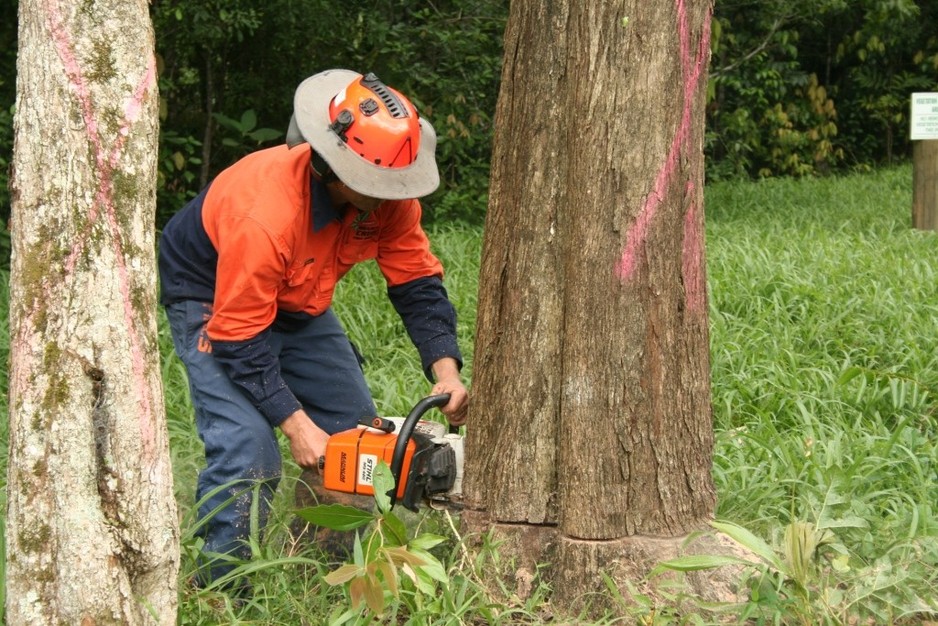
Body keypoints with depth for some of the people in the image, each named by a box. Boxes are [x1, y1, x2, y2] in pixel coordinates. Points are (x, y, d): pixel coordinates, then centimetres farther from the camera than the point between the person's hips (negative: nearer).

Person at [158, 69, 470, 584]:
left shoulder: (389, 194, -22)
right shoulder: (264, 216, -41)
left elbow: (417, 282, -12)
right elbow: (240, 338, -32)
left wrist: (446, 370, -26)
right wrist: (296, 424, -34)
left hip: (299, 303, 7)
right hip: (213, 301, -7)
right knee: (247, 449, -23)